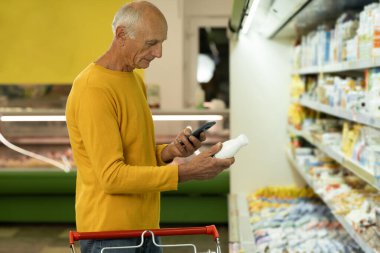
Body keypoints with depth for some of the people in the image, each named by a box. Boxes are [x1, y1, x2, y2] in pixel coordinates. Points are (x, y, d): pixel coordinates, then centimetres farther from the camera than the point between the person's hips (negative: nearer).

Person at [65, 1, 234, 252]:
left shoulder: (135, 80, 11)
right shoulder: (93, 90, -18)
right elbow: (112, 175, -22)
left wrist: (168, 151, -3)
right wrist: (186, 172, -23)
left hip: (143, 228, 8)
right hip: (110, 232, -8)